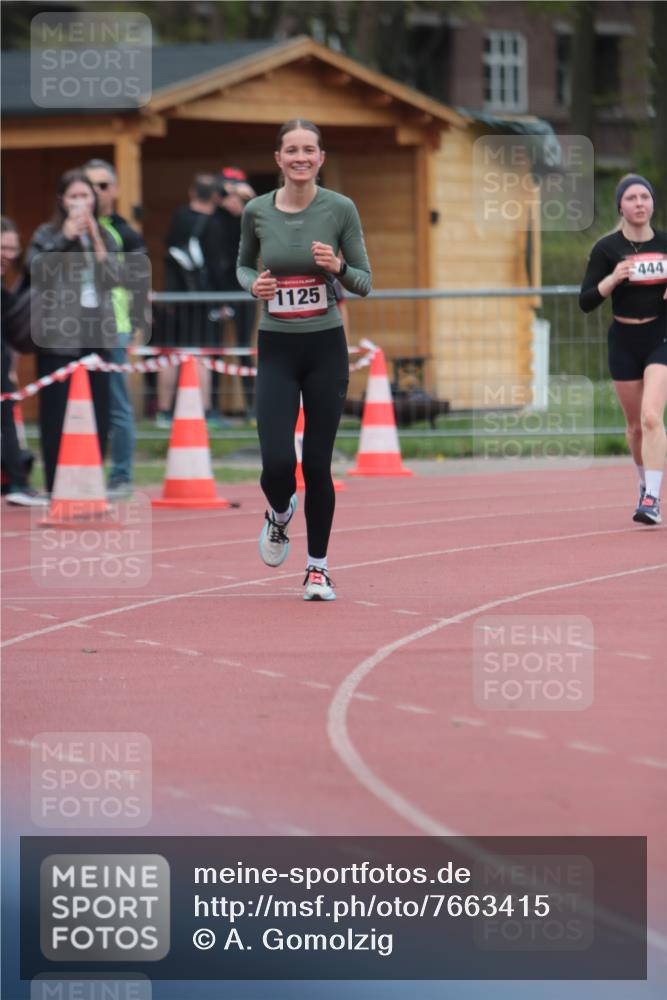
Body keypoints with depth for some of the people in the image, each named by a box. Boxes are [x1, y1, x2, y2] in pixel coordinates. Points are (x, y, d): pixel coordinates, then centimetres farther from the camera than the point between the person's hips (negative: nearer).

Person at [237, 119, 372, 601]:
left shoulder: (340, 209, -6)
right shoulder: (257, 211, -2)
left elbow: (365, 284, 0)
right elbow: (243, 264, 16)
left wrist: (338, 266, -20)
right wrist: (253, 284, -6)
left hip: (326, 348, -1)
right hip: (276, 349, 1)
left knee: (317, 465, 2)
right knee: (278, 464, -11)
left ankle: (318, 567, 19)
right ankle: (280, 514, 26)